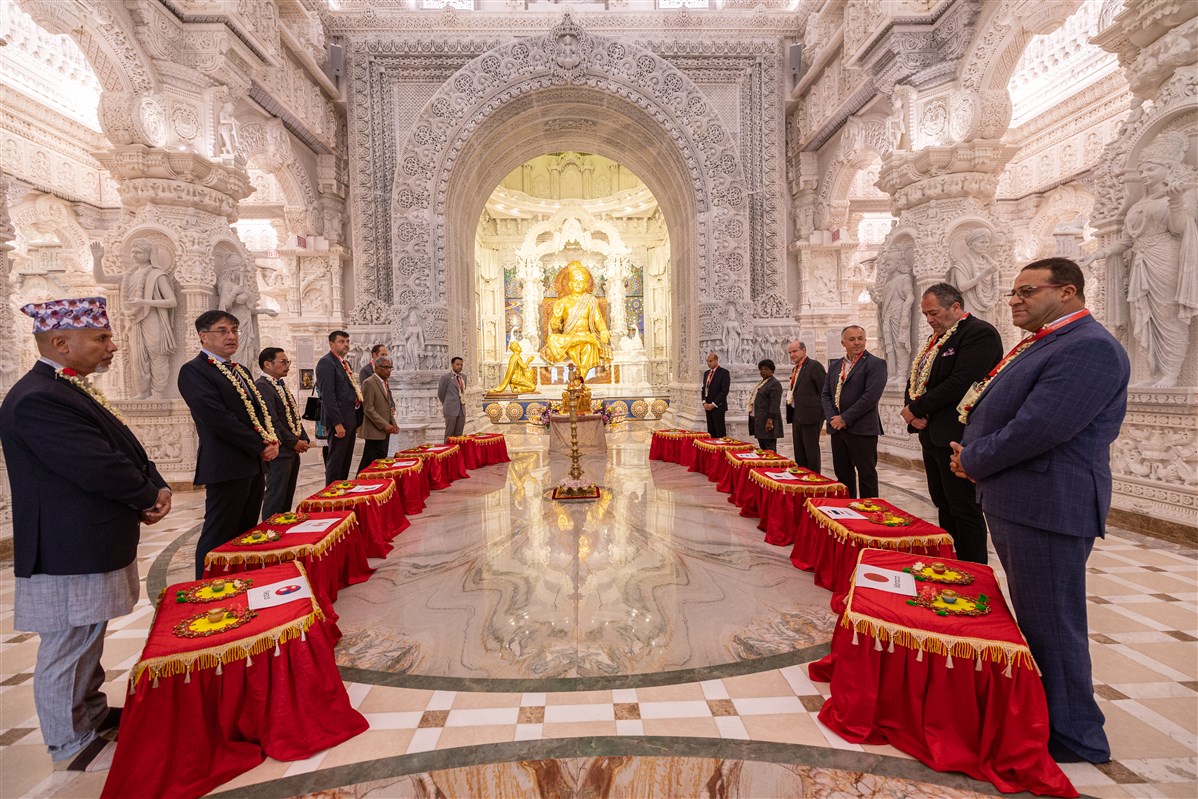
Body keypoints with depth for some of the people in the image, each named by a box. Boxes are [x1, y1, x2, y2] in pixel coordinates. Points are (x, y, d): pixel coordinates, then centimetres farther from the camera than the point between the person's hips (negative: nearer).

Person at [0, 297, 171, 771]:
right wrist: (150, 498, -10)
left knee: (85, 644, 23)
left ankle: (92, 713, 39)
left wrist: (157, 488, -4)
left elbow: (126, 451, 13)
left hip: (95, 545, 10)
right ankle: (72, 745, 23)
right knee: (67, 652, 7)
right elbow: (101, 469, -27)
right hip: (71, 555, -10)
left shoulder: (72, 390, 10)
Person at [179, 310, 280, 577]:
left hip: (254, 465, 8)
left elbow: (262, 408, 17)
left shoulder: (241, 371, 18)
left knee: (246, 534, 14)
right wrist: (261, 446, -15)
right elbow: (218, 418, -19)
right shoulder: (193, 371, -9)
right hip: (227, 467, -8)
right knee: (219, 538, -1)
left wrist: (273, 441, -2)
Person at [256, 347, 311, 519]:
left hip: (293, 449, 9)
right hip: (279, 450, -9)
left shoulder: (282, 386, 17)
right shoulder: (262, 386, -13)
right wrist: (294, 442, -15)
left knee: (288, 496, 14)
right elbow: (272, 421, -19)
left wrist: (304, 439, 8)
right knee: (276, 496, -3)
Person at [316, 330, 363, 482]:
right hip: (340, 420, -9)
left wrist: (356, 421, 17)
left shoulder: (345, 363, 18)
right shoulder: (326, 362, -10)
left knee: (346, 462, 15)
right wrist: (337, 423, -22)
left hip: (351, 419, 9)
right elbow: (327, 395, -18)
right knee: (335, 463, -3)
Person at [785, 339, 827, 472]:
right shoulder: (795, 369, 17)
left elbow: (825, 391, -12)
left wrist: (824, 413, -10)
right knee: (799, 453, 13)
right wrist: (790, 395, 7)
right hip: (797, 416, 9)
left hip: (810, 416, -9)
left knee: (811, 451, -4)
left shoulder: (814, 365, -10)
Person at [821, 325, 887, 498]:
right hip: (838, 429, 6)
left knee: (866, 475, 1)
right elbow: (825, 394, 13)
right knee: (842, 474, 13)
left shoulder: (875, 364, -6)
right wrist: (832, 417, -5)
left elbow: (871, 396, -16)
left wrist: (845, 418, -15)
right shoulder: (835, 365, 15)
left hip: (862, 429, -6)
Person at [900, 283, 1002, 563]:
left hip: (957, 438, -9)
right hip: (931, 434, 9)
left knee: (965, 511, -1)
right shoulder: (936, 338, 17)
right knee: (944, 506, 15)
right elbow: (915, 379, 17)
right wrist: (913, 410, -3)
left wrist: (916, 409, -15)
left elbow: (960, 383, -23)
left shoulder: (979, 333, -12)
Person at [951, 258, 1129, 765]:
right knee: (1030, 617, 22)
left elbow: (1038, 428, -25)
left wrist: (973, 463, -11)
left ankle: (1073, 738, 20)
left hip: (1047, 508, -10)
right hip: (1013, 502, 10)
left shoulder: (1089, 347, -17)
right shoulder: (1040, 344, 15)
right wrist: (970, 451, 3)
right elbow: (996, 410, 20)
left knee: (1050, 625, 2)